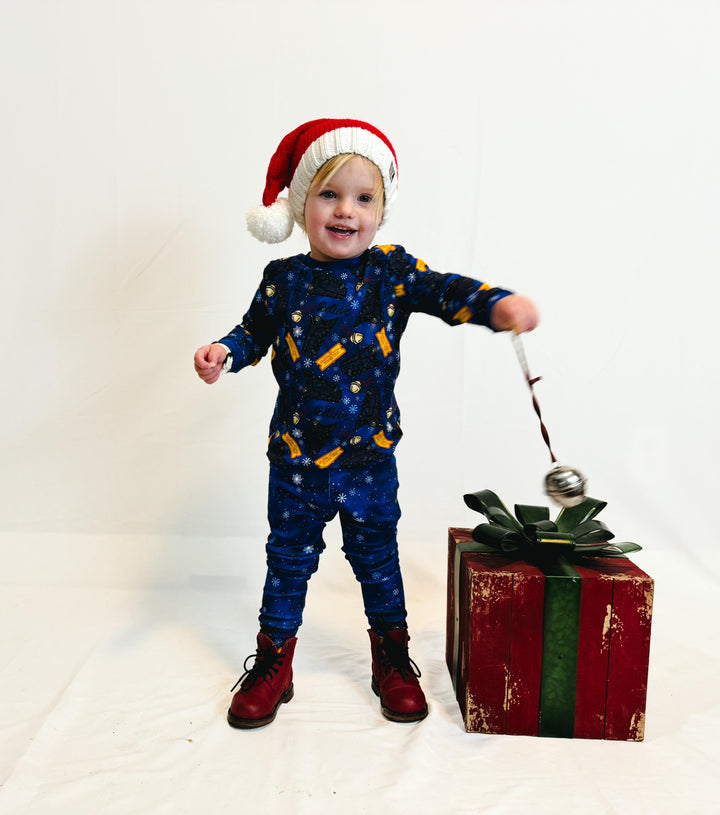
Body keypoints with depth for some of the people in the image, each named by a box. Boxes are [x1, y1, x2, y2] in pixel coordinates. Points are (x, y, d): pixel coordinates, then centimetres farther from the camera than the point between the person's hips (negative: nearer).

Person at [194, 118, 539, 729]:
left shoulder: (392, 272, -5)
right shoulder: (284, 279, 0)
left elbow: (448, 291, -15)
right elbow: (256, 331, 14)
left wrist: (500, 304, -34)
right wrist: (225, 352, -4)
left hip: (369, 456, -1)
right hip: (295, 457, 2)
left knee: (377, 558, 15)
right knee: (288, 560, 14)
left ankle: (393, 661, 36)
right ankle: (273, 665, 33)